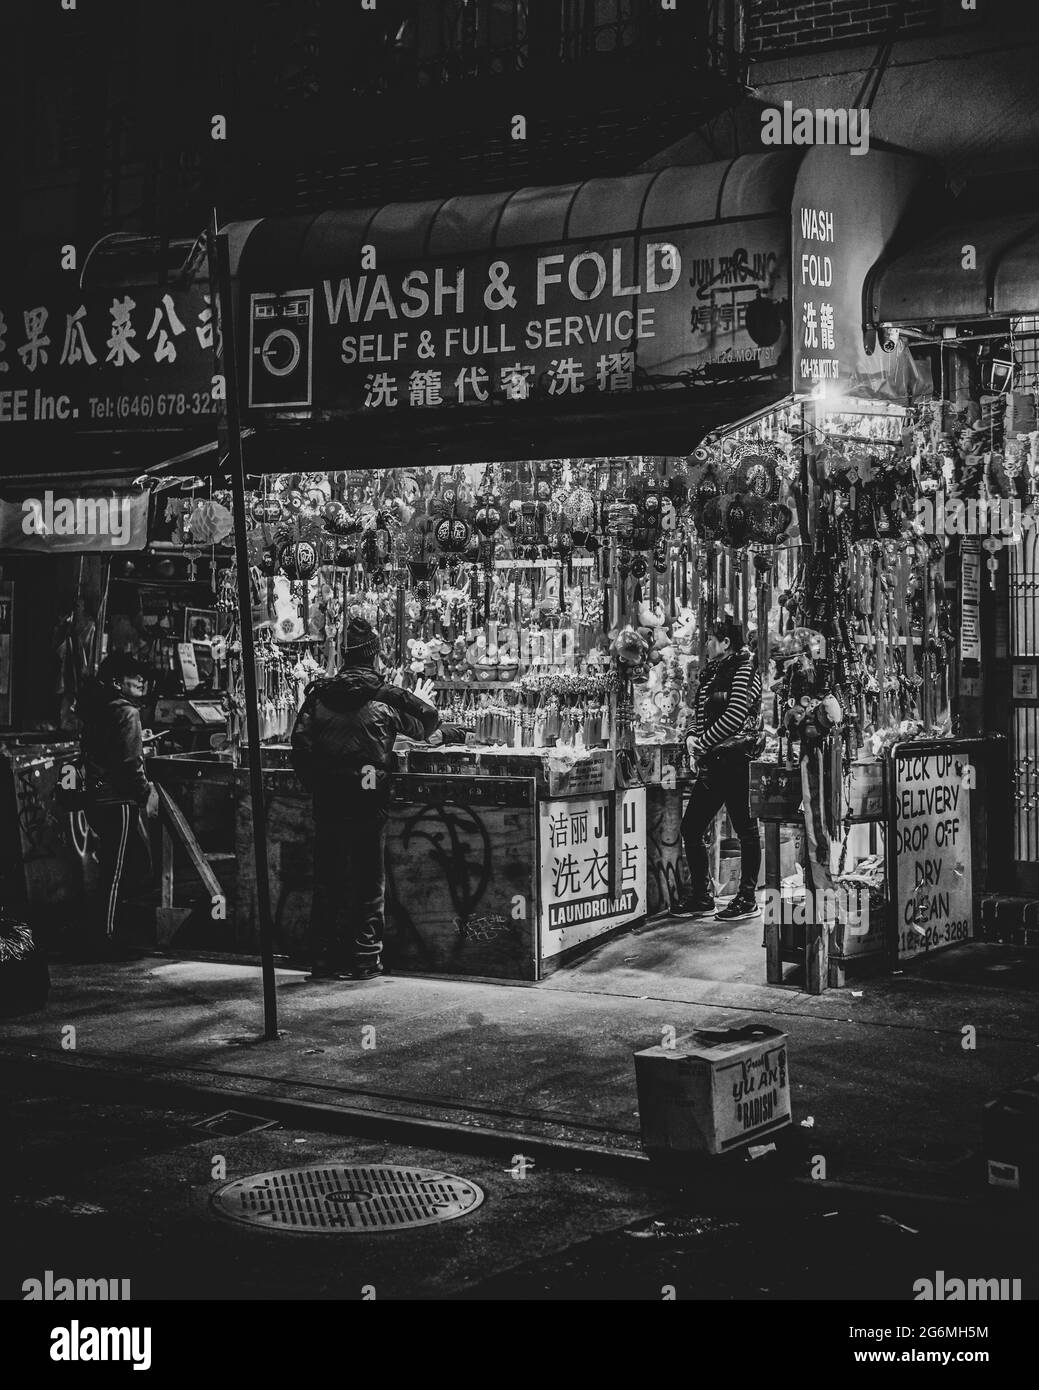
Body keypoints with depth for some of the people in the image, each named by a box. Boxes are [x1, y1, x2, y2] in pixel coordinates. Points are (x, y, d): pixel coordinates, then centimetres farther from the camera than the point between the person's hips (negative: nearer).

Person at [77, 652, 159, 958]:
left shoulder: (95, 708, 15)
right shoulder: (127, 712, -13)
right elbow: (130, 763, -18)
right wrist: (147, 792, -7)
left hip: (96, 796, 9)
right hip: (118, 801, -9)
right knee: (116, 870, -4)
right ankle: (104, 937, -1)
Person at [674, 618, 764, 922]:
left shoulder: (744, 669, -7)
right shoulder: (712, 672, 17)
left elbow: (735, 715, -17)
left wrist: (702, 743, -13)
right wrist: (693, 737, 2)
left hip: (736, 761, -9)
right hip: (711, 765, 9)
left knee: (745, 829, 0)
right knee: (690, 829, 7)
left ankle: (748, 899, 6)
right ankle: (701, 897, 14)